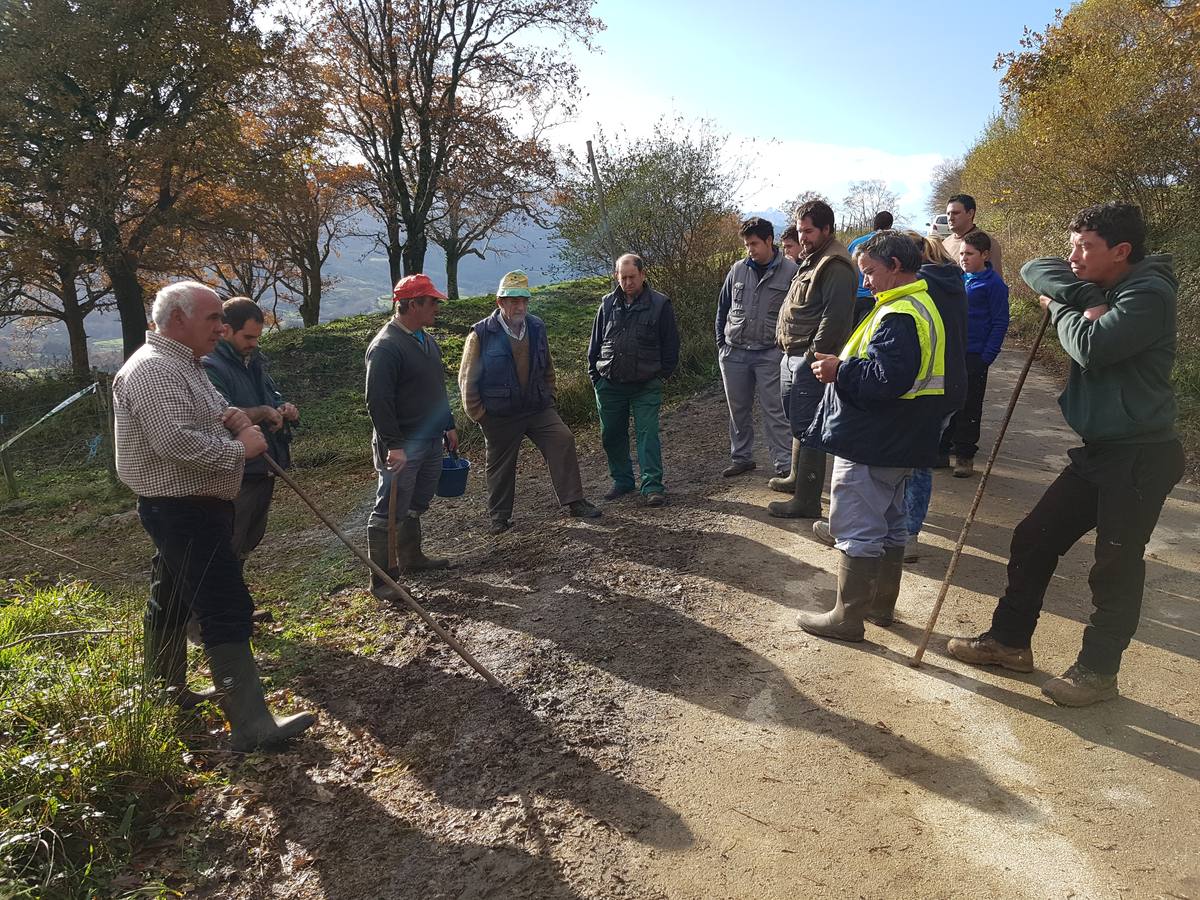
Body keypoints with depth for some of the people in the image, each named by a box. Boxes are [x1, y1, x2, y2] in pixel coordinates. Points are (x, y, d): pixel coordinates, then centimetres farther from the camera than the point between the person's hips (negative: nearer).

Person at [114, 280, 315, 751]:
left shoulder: (182, 364, 16)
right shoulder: (154, 369, -19)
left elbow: (197, 422, 25)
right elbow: (176, 441, -31)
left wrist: (230, 417, 3)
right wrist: (240, 447, -19)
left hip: (193, 506, 11)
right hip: (183, 510, -11)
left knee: (172, 603, 20)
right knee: (226, 611, -12)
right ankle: (252, 724, -11)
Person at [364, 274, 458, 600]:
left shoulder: (426, 340, 12)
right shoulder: (386, 346, -18)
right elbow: (378, 401, -22)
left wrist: (448, 426, 22)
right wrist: (393, 445, -24)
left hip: (430, 440, 9)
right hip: (401, 447, -9)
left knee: (415, 505, 21)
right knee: (389, 512, -2)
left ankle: (411, 558, 37)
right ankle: (380, 580, 5)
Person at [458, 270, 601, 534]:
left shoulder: (536, 327, 3)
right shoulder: (482, 334, -12)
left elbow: (547, 367, 17)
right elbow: (467, 378, -6)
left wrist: (548, 396, 12)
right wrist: (477, 413, -6)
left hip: (538, 408, 4)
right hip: (499, 415, -3)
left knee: (563, 440, -10)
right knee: (500, 463, 7)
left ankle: (574, 502, 0)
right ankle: (499, 515, 26)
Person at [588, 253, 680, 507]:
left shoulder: (659, 304, -2)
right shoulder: (608, 304, 8)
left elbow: (671, 344, 3)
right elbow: (595, 342, 14)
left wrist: (663, 374, -1)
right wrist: (594, 374, 9)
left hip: (646, 386, -4)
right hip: (609, 385, 4)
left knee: (648, 434, -7)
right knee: (611, 435, 10)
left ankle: (653, 485, 0)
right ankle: (622, 481, 25)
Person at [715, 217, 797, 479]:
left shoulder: (790, 272, -4)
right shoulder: (737, 270, 6)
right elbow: (723, 308, 14)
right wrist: (721, 344, 9)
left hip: (770, 354, -4)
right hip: (734, 353, 4)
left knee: (775, 411, -3)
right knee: (738, 410, 12)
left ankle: (785, 464, 4)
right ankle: (741, 458, 26)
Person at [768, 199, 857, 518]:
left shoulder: (835, 265, -15)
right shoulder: (812, 259, 19)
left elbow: (835, 315, -22)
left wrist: (814, 353, -22)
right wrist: (790, 349, 18)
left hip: (810, 358, -11)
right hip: (794, 355, 11)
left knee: (805, 426, -7)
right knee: (797, 420, 22)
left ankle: (807, 501, -2)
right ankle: (797, 477, 39)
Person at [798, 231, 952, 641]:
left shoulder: (899, 315, -20)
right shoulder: (923, 306, 15)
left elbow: (888, 378, -30)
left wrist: (840, 370, -17)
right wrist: (844, 366, 11)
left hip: (869, 446, -11)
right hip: (899, 445, 11)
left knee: (857, 530, -3)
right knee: (890, 524, 18)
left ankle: (847, 617, 6)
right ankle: (881, 604, 31)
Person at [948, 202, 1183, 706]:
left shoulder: (1149, 294, -16)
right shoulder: (1100, 290, 11)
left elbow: (1090, 347, -27)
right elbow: (1035, 270, 4)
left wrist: (1062, 310, -7)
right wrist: (1080, 302, -13)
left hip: (1140, 457, -8)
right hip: (1098, 451, 9)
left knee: (1116, 568, 1)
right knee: (1033, 539, 10)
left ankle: (1098, 671, 16)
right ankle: (1009, 640, 22)